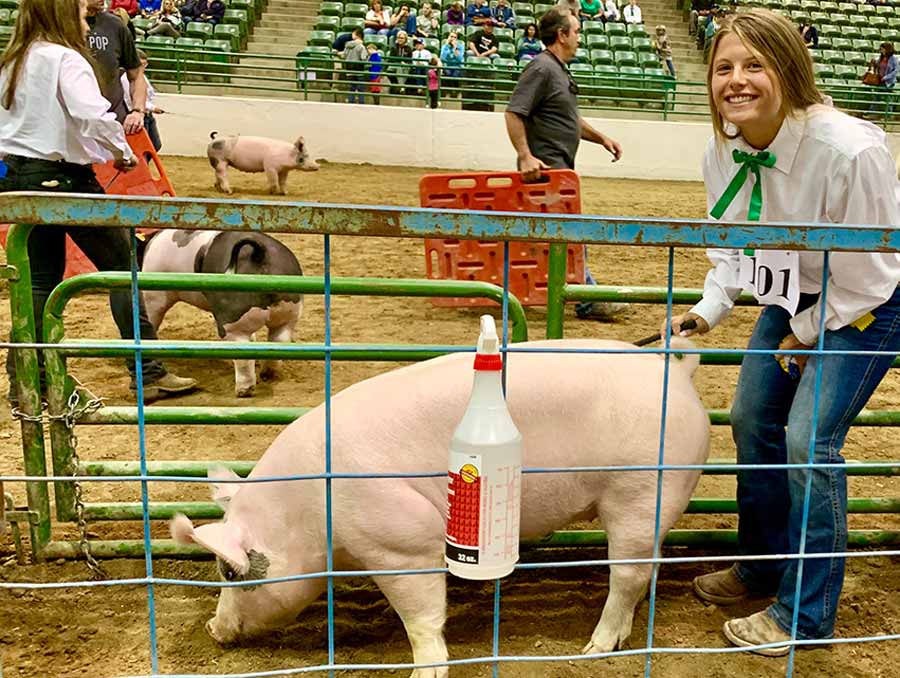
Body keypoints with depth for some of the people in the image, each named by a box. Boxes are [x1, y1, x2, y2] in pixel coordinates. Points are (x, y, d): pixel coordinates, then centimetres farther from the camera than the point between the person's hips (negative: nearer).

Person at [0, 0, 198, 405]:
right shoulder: (65, 59, -11)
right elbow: (94, 115, -26)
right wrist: (123, 152, -12)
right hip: (63, 176, -8)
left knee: (40, 279, 13)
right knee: (120, 266, 0)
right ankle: (148, 375, 2)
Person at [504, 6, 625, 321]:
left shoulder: (560, 70, 20)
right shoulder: (541, 68, -12)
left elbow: (570, 120, 30)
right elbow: (514, 113, -20)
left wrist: (602, 138, 22)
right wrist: (525, 156, -27)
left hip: (560, 167, 11)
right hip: (545, 168, -10)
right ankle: (588, 300, -5)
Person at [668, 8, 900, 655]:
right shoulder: (724, 150, -12)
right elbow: (732, 246, 4)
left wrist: (807, 335, -12)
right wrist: (708, 310, -9)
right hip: (793, 298, 7)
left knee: (809, 439, -14)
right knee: (753, 419, 8)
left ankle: (807, 613, 5)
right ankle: (762, 564, 30)